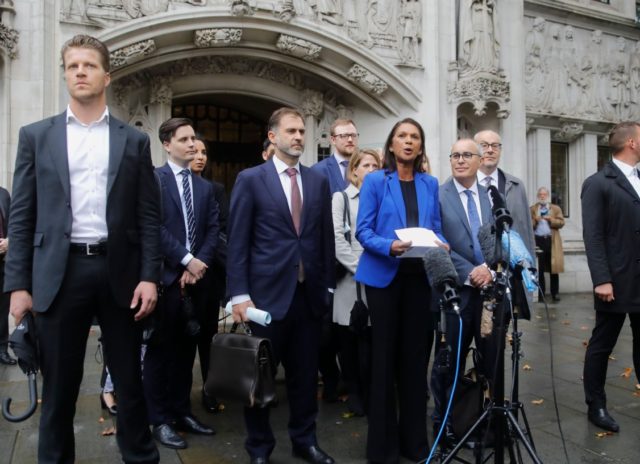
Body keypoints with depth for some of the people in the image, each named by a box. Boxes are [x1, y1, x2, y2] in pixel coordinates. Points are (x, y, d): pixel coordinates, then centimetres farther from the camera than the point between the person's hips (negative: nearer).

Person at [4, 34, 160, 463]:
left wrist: (150, 277, -5)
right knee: (59, 386, 10)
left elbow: (149, 216, 3)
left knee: (129, 381, 10)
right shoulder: (36, 136, 8)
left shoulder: (134, 141, 7)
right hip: (60, 273, 0)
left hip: (119, 272, 0)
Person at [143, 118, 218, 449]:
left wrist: (199, 264, -7)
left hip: (195, 277, 5)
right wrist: (186, 261, -14)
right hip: (165, 276, -5)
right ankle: (160, 420, 15)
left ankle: (182, 411, 24)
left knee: (186, 349, 12)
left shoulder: (204, 186, 15)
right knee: (161, 350, 4)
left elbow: (213, 229, 7)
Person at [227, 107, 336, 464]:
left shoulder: (319, 181, 9)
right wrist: (239, 294, -10)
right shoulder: (251, 179, -1)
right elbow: (237, 241, -5)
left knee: (306, 373, 14)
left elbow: (326, 238, 11)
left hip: (310, 293, 3)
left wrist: (328, 286, 9)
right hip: (268, 292, -3)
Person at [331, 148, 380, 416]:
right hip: (350, 278, -2)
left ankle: (370, 393, 10)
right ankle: (353, 392, 18)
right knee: (349, 339, 4)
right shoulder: (341, 198, 5)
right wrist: (360, 268, -13)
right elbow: (336, 238, -5)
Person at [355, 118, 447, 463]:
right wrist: (390, 247, -23)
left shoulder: (430, 184, 12)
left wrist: (441, 246, -11)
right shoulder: (375, 180, 0)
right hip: (384, 275, -3)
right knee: (384, 355, 4)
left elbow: (436, 229, 11)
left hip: (420, 276, 4)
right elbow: (363, 231, -6)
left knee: (415, 356, 10)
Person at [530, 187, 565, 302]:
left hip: (552, 241, 0)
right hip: (537, 240, 0)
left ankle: (555, 293, 8)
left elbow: (561, 222, 3)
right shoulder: (532, 209, 11)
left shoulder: (556, 208, 13)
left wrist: (551, 219, -12)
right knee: (539, 269, 1)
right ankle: (540, 293, 8)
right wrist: (535, 220, -15)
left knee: (553, 268, 2)